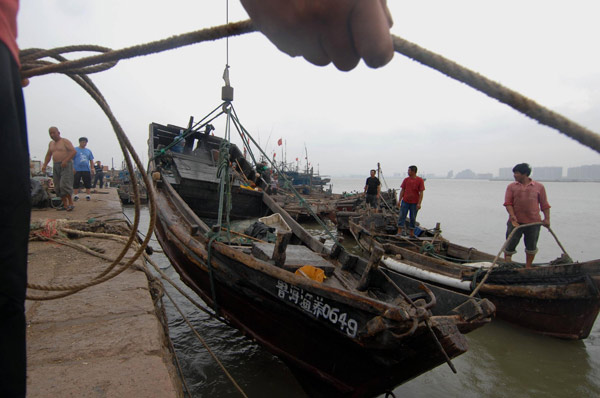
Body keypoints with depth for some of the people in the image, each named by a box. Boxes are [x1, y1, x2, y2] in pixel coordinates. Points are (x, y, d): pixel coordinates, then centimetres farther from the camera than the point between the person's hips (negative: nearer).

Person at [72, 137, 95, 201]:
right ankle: (76, 195, 9)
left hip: (86, 170, 2)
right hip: (77, 170, -2)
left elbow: (91, 160, 16)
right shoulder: (75, 150, 4)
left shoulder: (88, 151, 15)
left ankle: (87, 195, 9)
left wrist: (92, 168, 6)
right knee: (76, 183, 1)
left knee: (87, 183, 1)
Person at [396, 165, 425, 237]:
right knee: (402, 217, -1)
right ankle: (399, 232, 3)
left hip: (414, 203, -2)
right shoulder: (406, 179, 4)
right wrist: (399, 201, 2)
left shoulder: (420, 180, -5)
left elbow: (421, 193, -6)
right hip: (405, 201, 2)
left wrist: (419, 203, -13)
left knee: (413, 218, 8)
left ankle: (412, 234, 18)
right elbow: (402, 190, 7)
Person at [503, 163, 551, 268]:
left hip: (534, 222, 1)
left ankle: (528, 267, 28)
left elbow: (544, 204, 6)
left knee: (531, 246, 12)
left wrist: (547, 218, -3)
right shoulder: (511, 186, 4)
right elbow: (508, 203, -4)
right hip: (515, 221, -1)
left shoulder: (539, 187, 4)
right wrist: (512, 216, -18)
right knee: (510, 245, 0)